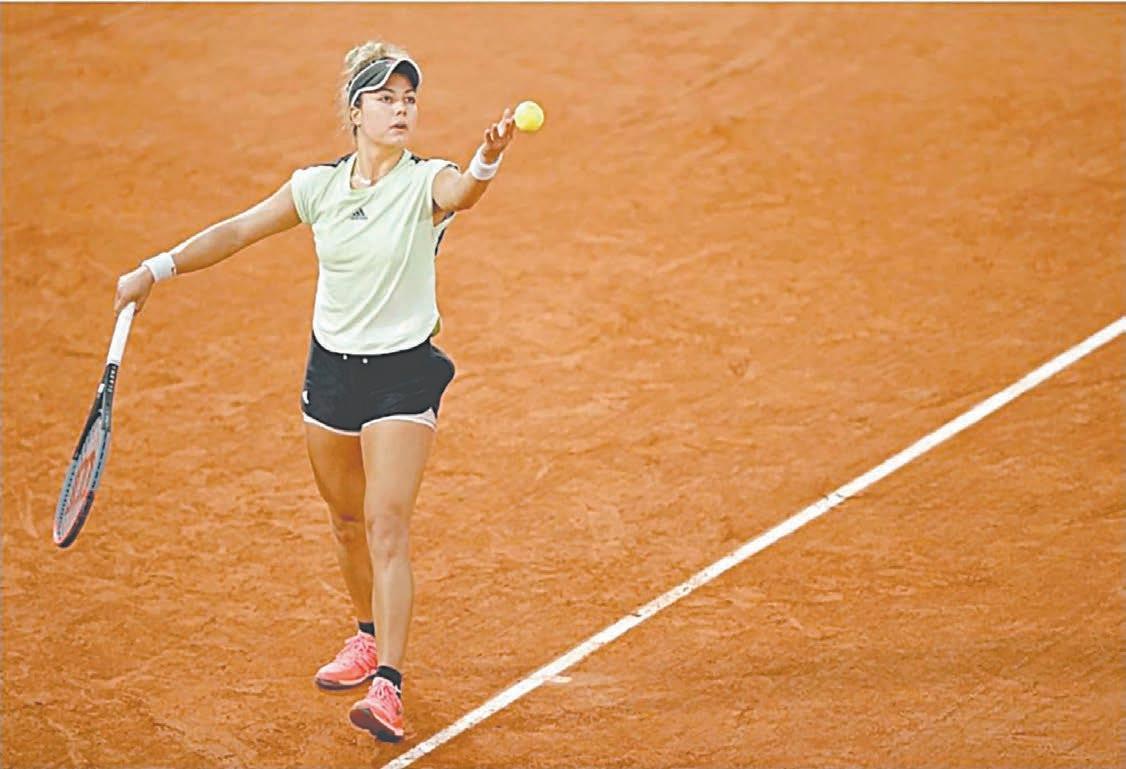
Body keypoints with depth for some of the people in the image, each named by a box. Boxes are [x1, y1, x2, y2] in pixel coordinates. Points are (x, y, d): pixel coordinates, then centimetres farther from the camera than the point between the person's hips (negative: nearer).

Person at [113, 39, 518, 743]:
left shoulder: (425, 184, -13)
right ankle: (371, 637, 42)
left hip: (405, 374, -5)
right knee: (347, 520, 18)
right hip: (330, 366, 5)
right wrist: (158, 269, 1)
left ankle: (388, 688, -20)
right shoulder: (318, 187, -1)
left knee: (387, 526, -15)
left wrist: (488, 160, -60)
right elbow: (238, 232, 8)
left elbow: (464, 191, -37)